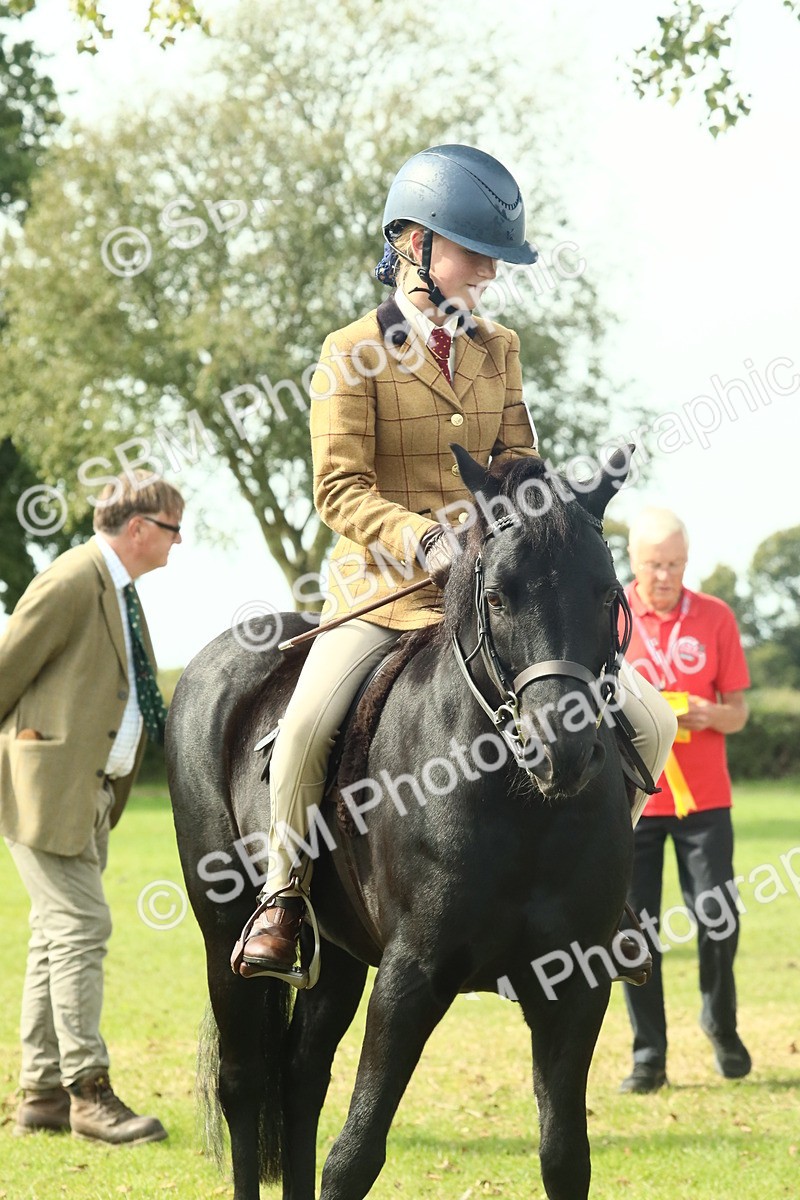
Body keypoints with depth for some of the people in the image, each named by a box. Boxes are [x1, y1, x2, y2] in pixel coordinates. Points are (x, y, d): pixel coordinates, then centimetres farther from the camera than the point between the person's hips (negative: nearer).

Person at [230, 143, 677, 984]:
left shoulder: (498, 350, 12)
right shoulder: (354, 354, -4)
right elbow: (340, 489, -10)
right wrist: (425, 543, -26)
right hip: (382, 586, -5)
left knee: (647, 724, -6)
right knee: (307, 726, -31)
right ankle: (284, 890, -6)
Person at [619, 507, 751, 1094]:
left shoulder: (715, 618, 3)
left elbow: (738, 711, 6)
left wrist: (709, 714, -16)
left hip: (703, 796, 1)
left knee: (719, 919, -3)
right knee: (636, 928, -1)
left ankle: (721, 1023, 23)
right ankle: (649, 1056, 7)